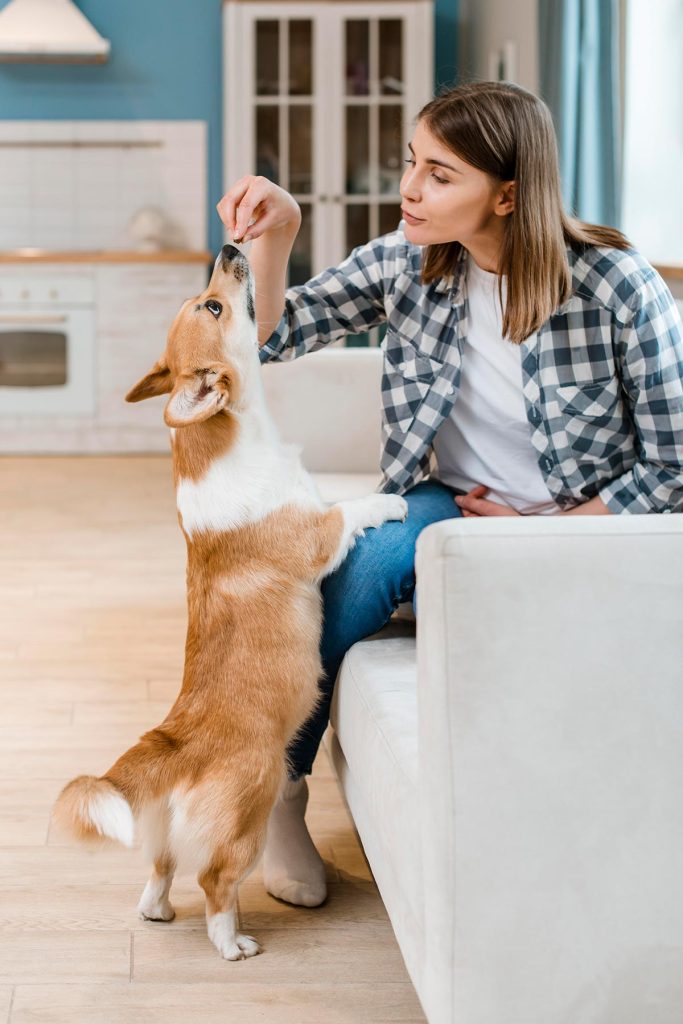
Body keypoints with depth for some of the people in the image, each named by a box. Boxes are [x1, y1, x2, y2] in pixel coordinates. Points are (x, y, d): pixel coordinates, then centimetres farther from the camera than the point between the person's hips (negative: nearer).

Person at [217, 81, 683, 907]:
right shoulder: (408, 262, -4)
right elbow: (276, 336, 1)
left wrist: (544, 533, -14)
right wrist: (274, 236, -17)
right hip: (458, 509, 4)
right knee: (373, 553, -32)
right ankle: (274, 784, -14)